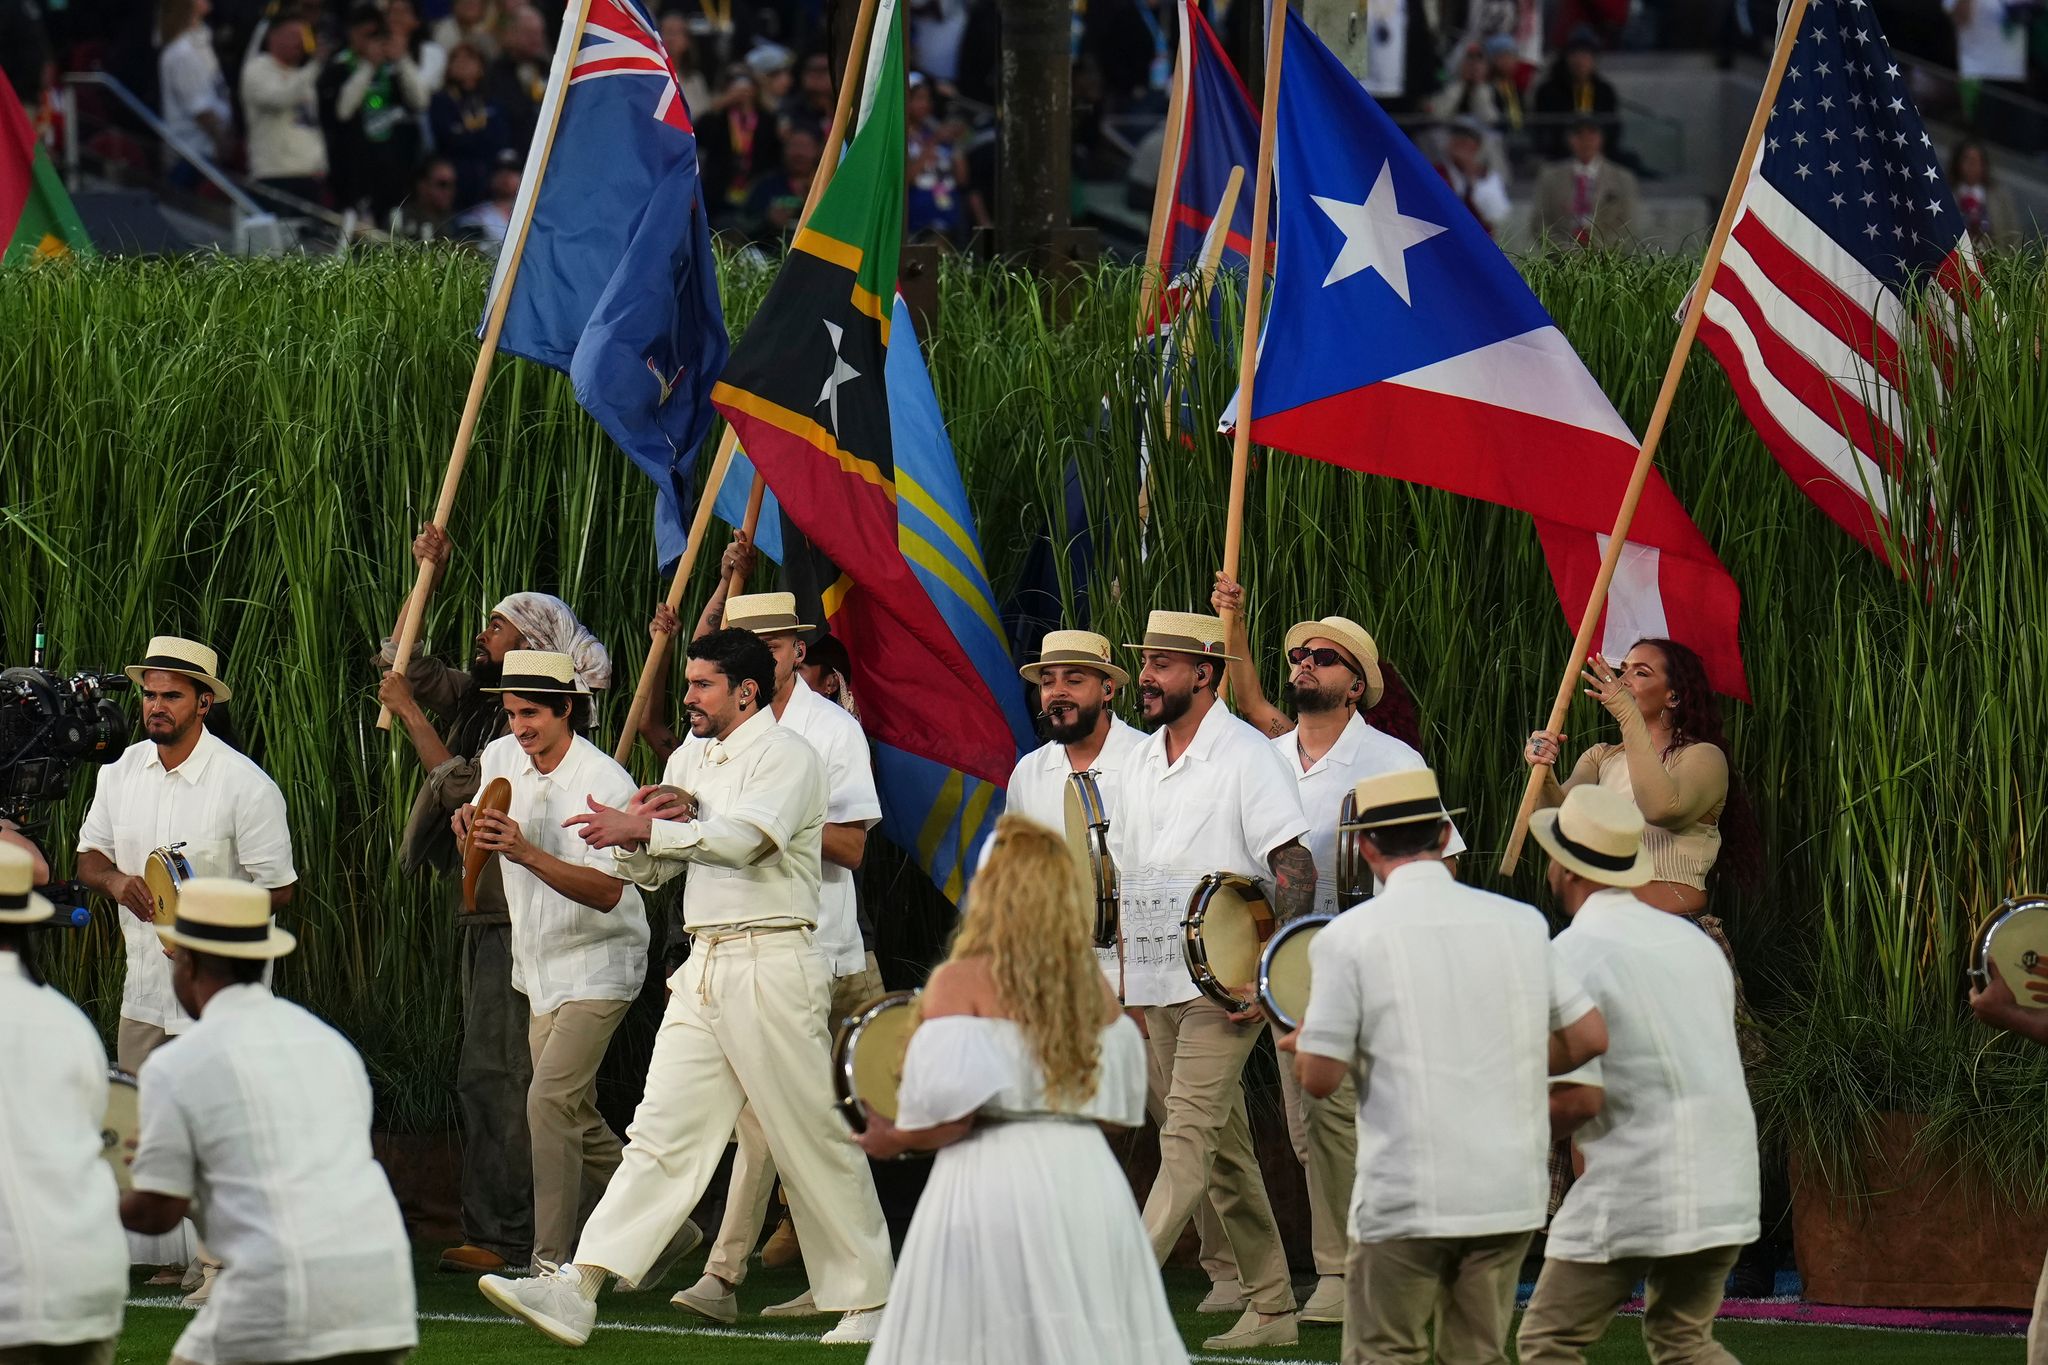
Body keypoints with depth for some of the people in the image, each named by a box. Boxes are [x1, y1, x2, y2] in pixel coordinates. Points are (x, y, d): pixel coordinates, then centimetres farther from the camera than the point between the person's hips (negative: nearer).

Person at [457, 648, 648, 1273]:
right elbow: (478, 853, 17)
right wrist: (470, 828, -8)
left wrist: (525, 852, -37)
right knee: (576, 1117, 11)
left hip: (597, 967, -8)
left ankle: (552, 1267, -17)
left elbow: (607, 892, -26)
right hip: (539, 965, 8)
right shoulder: (500, 759, 2)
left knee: (549, 1101, -19)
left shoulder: (605, 783, -18)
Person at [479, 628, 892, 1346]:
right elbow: (648, 870, 21)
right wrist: (637, 833, -2)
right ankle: (577, 1292, -11)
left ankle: (865, 1302, 9)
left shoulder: (784, 755, -5)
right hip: (704, 964, 7)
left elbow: (742, 838, -23)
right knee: (662, 1131, -1)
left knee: (813, 1138, -2)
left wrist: (640, 829, -21)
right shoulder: (689, 760, 20)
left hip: (771, 961, -7)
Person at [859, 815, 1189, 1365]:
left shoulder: (963, 982, -7)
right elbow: (1121, 1105, 17)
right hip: (1090, 1180, 6)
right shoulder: (1094, 989, 11)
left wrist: (891, 1140, 6)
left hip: (995, 1185, -6)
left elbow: (951, 1113, -13)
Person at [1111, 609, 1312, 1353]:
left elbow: (1295, 869, -13)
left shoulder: (1246, 756, -8)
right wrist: (1121, 971, 16)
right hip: (1157, 986, 8)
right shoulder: (1142, 763, 14)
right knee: (1224, 1149, 12)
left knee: (1187, 1139, -14)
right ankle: (1271, 1307, 18)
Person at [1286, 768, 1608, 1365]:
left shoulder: (1348, 938, -5)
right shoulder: (1521, 923, 6)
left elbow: (1320, 1077, -6)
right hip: (1511, 1193, 4)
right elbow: (1588, 1037, 7)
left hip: (1405, 1201, -4)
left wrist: (1302, 1044, 16)